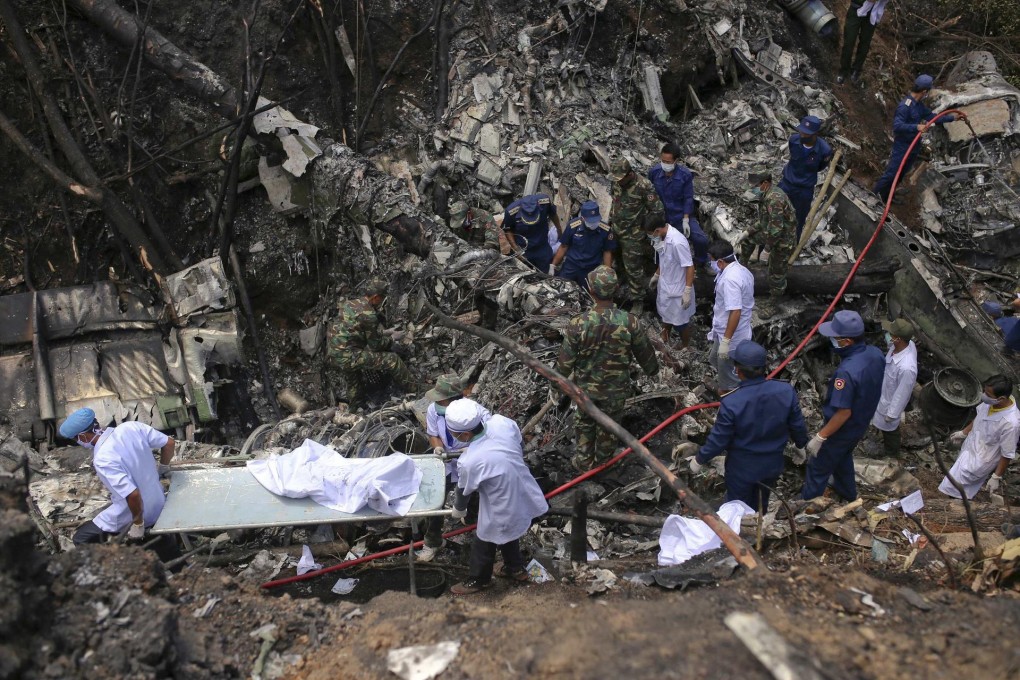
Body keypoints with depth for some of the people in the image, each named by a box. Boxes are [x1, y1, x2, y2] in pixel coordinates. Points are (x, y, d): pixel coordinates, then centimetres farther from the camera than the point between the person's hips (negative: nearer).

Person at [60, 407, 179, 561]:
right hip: (159, 505, 6)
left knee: (81, 539, 12)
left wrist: (138, 523, -18)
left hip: (136, 514, -6)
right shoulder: (131, 427, -13)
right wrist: (163, 468, 16)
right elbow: (170, 443, -4)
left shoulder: (102, 459, -30)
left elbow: (133, 495, -35)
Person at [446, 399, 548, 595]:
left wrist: (458, 510, 11)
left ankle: (477, 581, 49)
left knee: (484, 545, 23)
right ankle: (516, 568, 57)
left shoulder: (469, 461, -33)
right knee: (508, 534, 34)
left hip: (502, 513, -6)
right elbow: (521, 447, 0)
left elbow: (464, 491, -11)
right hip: (525, 497, 6)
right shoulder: (502, 422, -21)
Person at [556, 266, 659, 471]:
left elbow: (565, 362, -16)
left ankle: (584, 460, 41)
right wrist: (652, 369, 16)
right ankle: (602, 461, 46)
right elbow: (644, 353, -7)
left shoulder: (578, 324, -26)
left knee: (584, 421, 27)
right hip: (616, 389, 0)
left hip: (585, 386, 0)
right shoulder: (630, 322, -24)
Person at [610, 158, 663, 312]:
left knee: (633, 268, 1)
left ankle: (637, 300, 15)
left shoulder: (644, 187, -26)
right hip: (617, 230, 6)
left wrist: (644, 227, -12)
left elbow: (657, 210, -17)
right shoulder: (617, 182, -6)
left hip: (633, 235, -6)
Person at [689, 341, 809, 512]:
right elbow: (798, 426, -7)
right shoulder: (786, 391, -22)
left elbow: (718, 440, -21)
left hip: (742, 468, -4)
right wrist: (800, 444, 16)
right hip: (772, 465, 4)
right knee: (761, 505, 30)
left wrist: (699, 459, -2)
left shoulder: (731, 402, -33)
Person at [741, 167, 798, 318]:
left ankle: (772, 305, 21)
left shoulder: (774, 199, -32)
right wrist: (749, 231, 7)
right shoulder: (767, 195, 1)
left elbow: (776, 228, -34)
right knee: (748, 239, 20)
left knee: (776, 274, 6)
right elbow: (765, 220, 14)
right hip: (771, 233, 10)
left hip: (782, 241, -9)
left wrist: (768, 245, -18)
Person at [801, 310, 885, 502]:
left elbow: (843, 413, -32)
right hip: (862, 423, 8)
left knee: (818, 467, 15)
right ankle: (847, 493, 57)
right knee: (843, 457, 34)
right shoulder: (876, 353, -14)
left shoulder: (847, 372, -40)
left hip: (842, 429, -8)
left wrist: (820, 437, -22)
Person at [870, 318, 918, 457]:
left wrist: (891, 414, -16)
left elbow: (902, 394, -29)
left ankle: (891, 454, 49)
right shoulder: (907, 344, -22)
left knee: (889, 429, 22)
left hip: (890, 402, -7)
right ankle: (887, 442, 60)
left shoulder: (906, 368, -45)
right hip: (884, 394, 7)